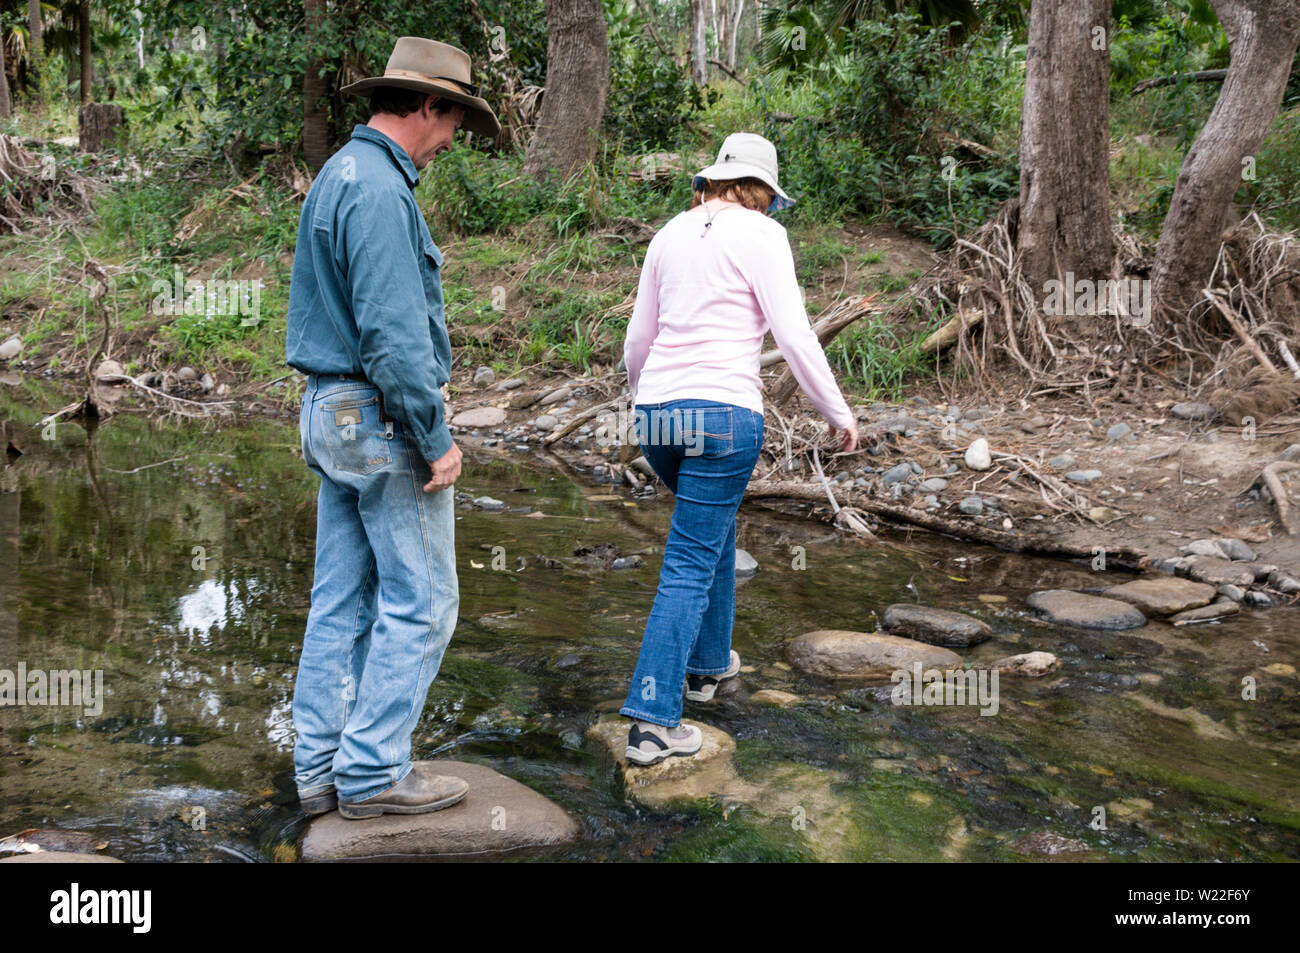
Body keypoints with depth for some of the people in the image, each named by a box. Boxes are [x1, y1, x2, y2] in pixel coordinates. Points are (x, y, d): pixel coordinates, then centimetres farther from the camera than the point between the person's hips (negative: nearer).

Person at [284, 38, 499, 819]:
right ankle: (374, 770, 8)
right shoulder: (380, 190, -16)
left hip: (332, 412, 10)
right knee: (419, 601, -1)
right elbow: (394, 333, -23)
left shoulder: (339, 176, 17)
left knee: (344, 600, 12)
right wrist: (436, 439, -17)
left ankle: (323, 767, 19)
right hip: (383, 416, -10)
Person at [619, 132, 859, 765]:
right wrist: (838, 412, 1)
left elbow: (637, 338, 20)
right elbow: (793, 335, -8)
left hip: (657, 411, 7)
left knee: (714, 525, 28)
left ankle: (709, 662, 38)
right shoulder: (759, 233, -2)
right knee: (691, 561, -4)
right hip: (724, 411, -6)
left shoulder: (670, 234, 15)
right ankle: (653, 718, -5)